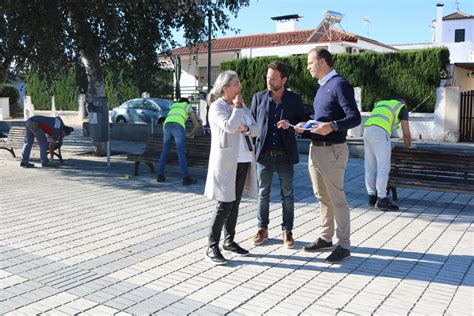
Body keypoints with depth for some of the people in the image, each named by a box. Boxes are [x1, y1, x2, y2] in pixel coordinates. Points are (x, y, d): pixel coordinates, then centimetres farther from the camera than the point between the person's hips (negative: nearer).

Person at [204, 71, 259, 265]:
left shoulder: (242, 106, 14)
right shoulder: (217, 107, -7)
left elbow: (256, 129, 11)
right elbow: (229, 126, -24)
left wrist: (246, 128, -10)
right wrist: (237, 107, -11)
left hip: (243, 162, 7)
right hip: (226, 162, -7)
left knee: (234, 204, 12)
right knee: (224, 205, -9)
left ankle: (229, 241, 23)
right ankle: (212, 247, -1)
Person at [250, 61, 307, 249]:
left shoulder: (294, 99, 1)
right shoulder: (258, 97, 5)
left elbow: (303, 123, 7)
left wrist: (290, 124, -15)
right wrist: (253, 148, -1)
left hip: (285, 155, -1)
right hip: (264, 154, 1)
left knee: (287, 194, 7)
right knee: (263, 193, 10)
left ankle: (287, 231, 19)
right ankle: (262, 229, 23)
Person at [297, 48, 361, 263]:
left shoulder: (339, 84, -12)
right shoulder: (322, 86, 16)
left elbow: (355, 118, -19)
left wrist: (332, 126, -34)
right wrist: (306, 125, 8)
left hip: (332, 150, -9)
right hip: (315, 148, 9)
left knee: (337, 199, -2)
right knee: (322, 197, 16)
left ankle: (343, 246, 8)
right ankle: (325, 239, 28)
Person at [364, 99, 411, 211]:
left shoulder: (380, 103, 35)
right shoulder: (402, 107, 17)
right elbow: (406, 133, 11)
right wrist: (408, 147, 28)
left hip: (367, 129, 7)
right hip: (380, 132, -7)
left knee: (370, 166, 11)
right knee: (383, 167, -4)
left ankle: (372, 197, 18)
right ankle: (381, 200, -4)